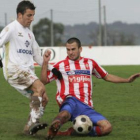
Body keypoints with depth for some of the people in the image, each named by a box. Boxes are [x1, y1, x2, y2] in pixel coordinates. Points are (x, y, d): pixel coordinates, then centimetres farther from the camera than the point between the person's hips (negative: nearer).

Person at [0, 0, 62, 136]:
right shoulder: (11, 28, -2)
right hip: (14, 69, -8)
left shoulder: (29, 33, 22)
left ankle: (30, 127, 0)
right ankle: (33, 121, -30)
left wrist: (51, 68, 16)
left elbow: (36, 56, 25)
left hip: (27, 73, 8)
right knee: (40, 87, -27)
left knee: (43, 99, -2)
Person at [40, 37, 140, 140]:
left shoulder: (90, 63, 23)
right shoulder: (60, 65, 13)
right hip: (71, 101, -4)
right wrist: (45, 63, -3)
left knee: (107, 127, -22)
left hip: (87, 107, 4)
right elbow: (44, 81, 9)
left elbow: (106, 77, 33)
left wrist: (127, 80, 26)